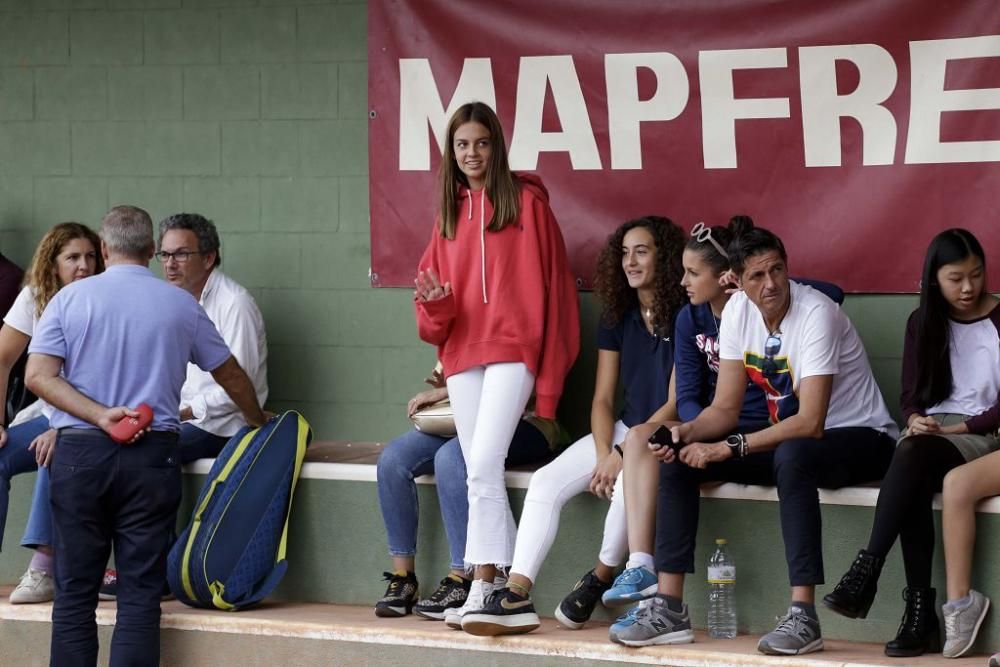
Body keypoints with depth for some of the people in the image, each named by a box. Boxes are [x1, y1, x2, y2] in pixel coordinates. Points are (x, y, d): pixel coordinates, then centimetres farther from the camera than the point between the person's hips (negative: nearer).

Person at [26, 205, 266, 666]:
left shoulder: (70, 299, 3)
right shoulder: (180, 305, 6)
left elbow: (38, 376, -9)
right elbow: (231, 376, 17)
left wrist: (99, 416, -12)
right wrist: (257, 420, 35)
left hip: (80, 454, 0)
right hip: (152, 455, 0)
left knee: (75, 591, 5)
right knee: (139, 593, 1)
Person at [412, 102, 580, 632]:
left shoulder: (526, 202, 0)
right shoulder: (450, 212, 15)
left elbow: (549, 284, -2)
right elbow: (435, 292, 17)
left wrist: (548, 382, -7)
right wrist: (435, 301, -9)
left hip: (512, 347, -6)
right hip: (462, 352, 6)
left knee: (484, 466, -18)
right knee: (480, 473, 4)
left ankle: (482, 586, -17)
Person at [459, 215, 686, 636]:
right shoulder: (617, 319, 11)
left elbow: (677, 402, -14)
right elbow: (602, 399, 7)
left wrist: (622, 454, -18)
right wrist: (603, 456, -11)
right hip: (625, 431, 7)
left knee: (629, 480, -38)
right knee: (546, 482, -15)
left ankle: (598, 581, -14)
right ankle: (516, 597, -24)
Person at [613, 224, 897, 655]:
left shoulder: (816, 315, -24)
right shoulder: (738, 311, -3)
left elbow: (810, 424, -30)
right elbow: (725, 409, 1)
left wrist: (728, 448, -31)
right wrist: (686, 432, -21)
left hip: (859, 439, -7)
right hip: (787, 437, 7)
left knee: (792, 455, -40)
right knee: (678, 458, -6)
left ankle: (803, 616, -40)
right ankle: (669, 608, -8)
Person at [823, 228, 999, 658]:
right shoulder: (923, 322, 13)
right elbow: (911, 392, 12)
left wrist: (962, 427, -14)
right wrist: (916, 420, -10)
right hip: (934, 434, 3)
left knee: (914, 455, -37)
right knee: (912, 482, -35)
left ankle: (866, 571, -41)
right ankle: (919, 610, -40)